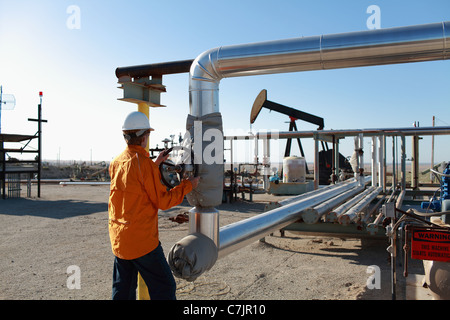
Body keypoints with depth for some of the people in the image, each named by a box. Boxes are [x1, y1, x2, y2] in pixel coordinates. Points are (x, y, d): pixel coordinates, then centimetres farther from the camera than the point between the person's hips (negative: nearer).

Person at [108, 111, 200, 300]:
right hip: (142, 240, -8)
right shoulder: (145, 163, -18)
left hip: (118, 238, 8)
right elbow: (163, 202, -15)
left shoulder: (116, 163, 5)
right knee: (164, 288, 4)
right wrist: (188, 185, -4)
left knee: (123, 290, 17)